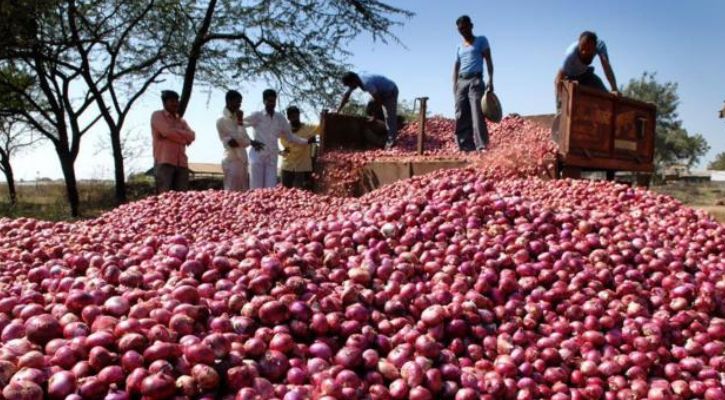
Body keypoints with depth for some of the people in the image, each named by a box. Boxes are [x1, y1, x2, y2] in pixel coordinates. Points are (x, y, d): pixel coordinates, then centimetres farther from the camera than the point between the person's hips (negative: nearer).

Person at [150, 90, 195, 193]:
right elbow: (168, 132, -9)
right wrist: (183, 139, 2)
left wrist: (174, 131, -4)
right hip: (164, 162, -5)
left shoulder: (181, 120, 25)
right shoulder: (157, 115, 9)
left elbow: (191, 136, 7)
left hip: (182, 163, 6)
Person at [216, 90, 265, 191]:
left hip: (243, 161, 8)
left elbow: (243, 139, 11)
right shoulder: (222, 120, -8)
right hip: (232, 161, -8)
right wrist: (240, 121, -7)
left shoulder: (236, 118, 15)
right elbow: (240, 139, -15)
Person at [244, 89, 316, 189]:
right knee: (256, 189, -2)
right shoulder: (257, 116, 0)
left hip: (272, 158, 3)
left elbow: (290, 136, 17)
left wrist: (306, 141, 5)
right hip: (257, 156, -3)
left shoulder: (280, 118, 10)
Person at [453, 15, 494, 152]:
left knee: (477, 114, -17)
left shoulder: (481, 40, 10)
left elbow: (488, 60, 3)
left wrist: (490, 79, -10)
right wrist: (454, 85, 6)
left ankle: (482, 146, -23)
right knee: (461, 116, -3)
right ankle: (466, 147, -2)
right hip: (461, 82, 5)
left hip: (475, 80, -5)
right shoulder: (459, 47, 22)